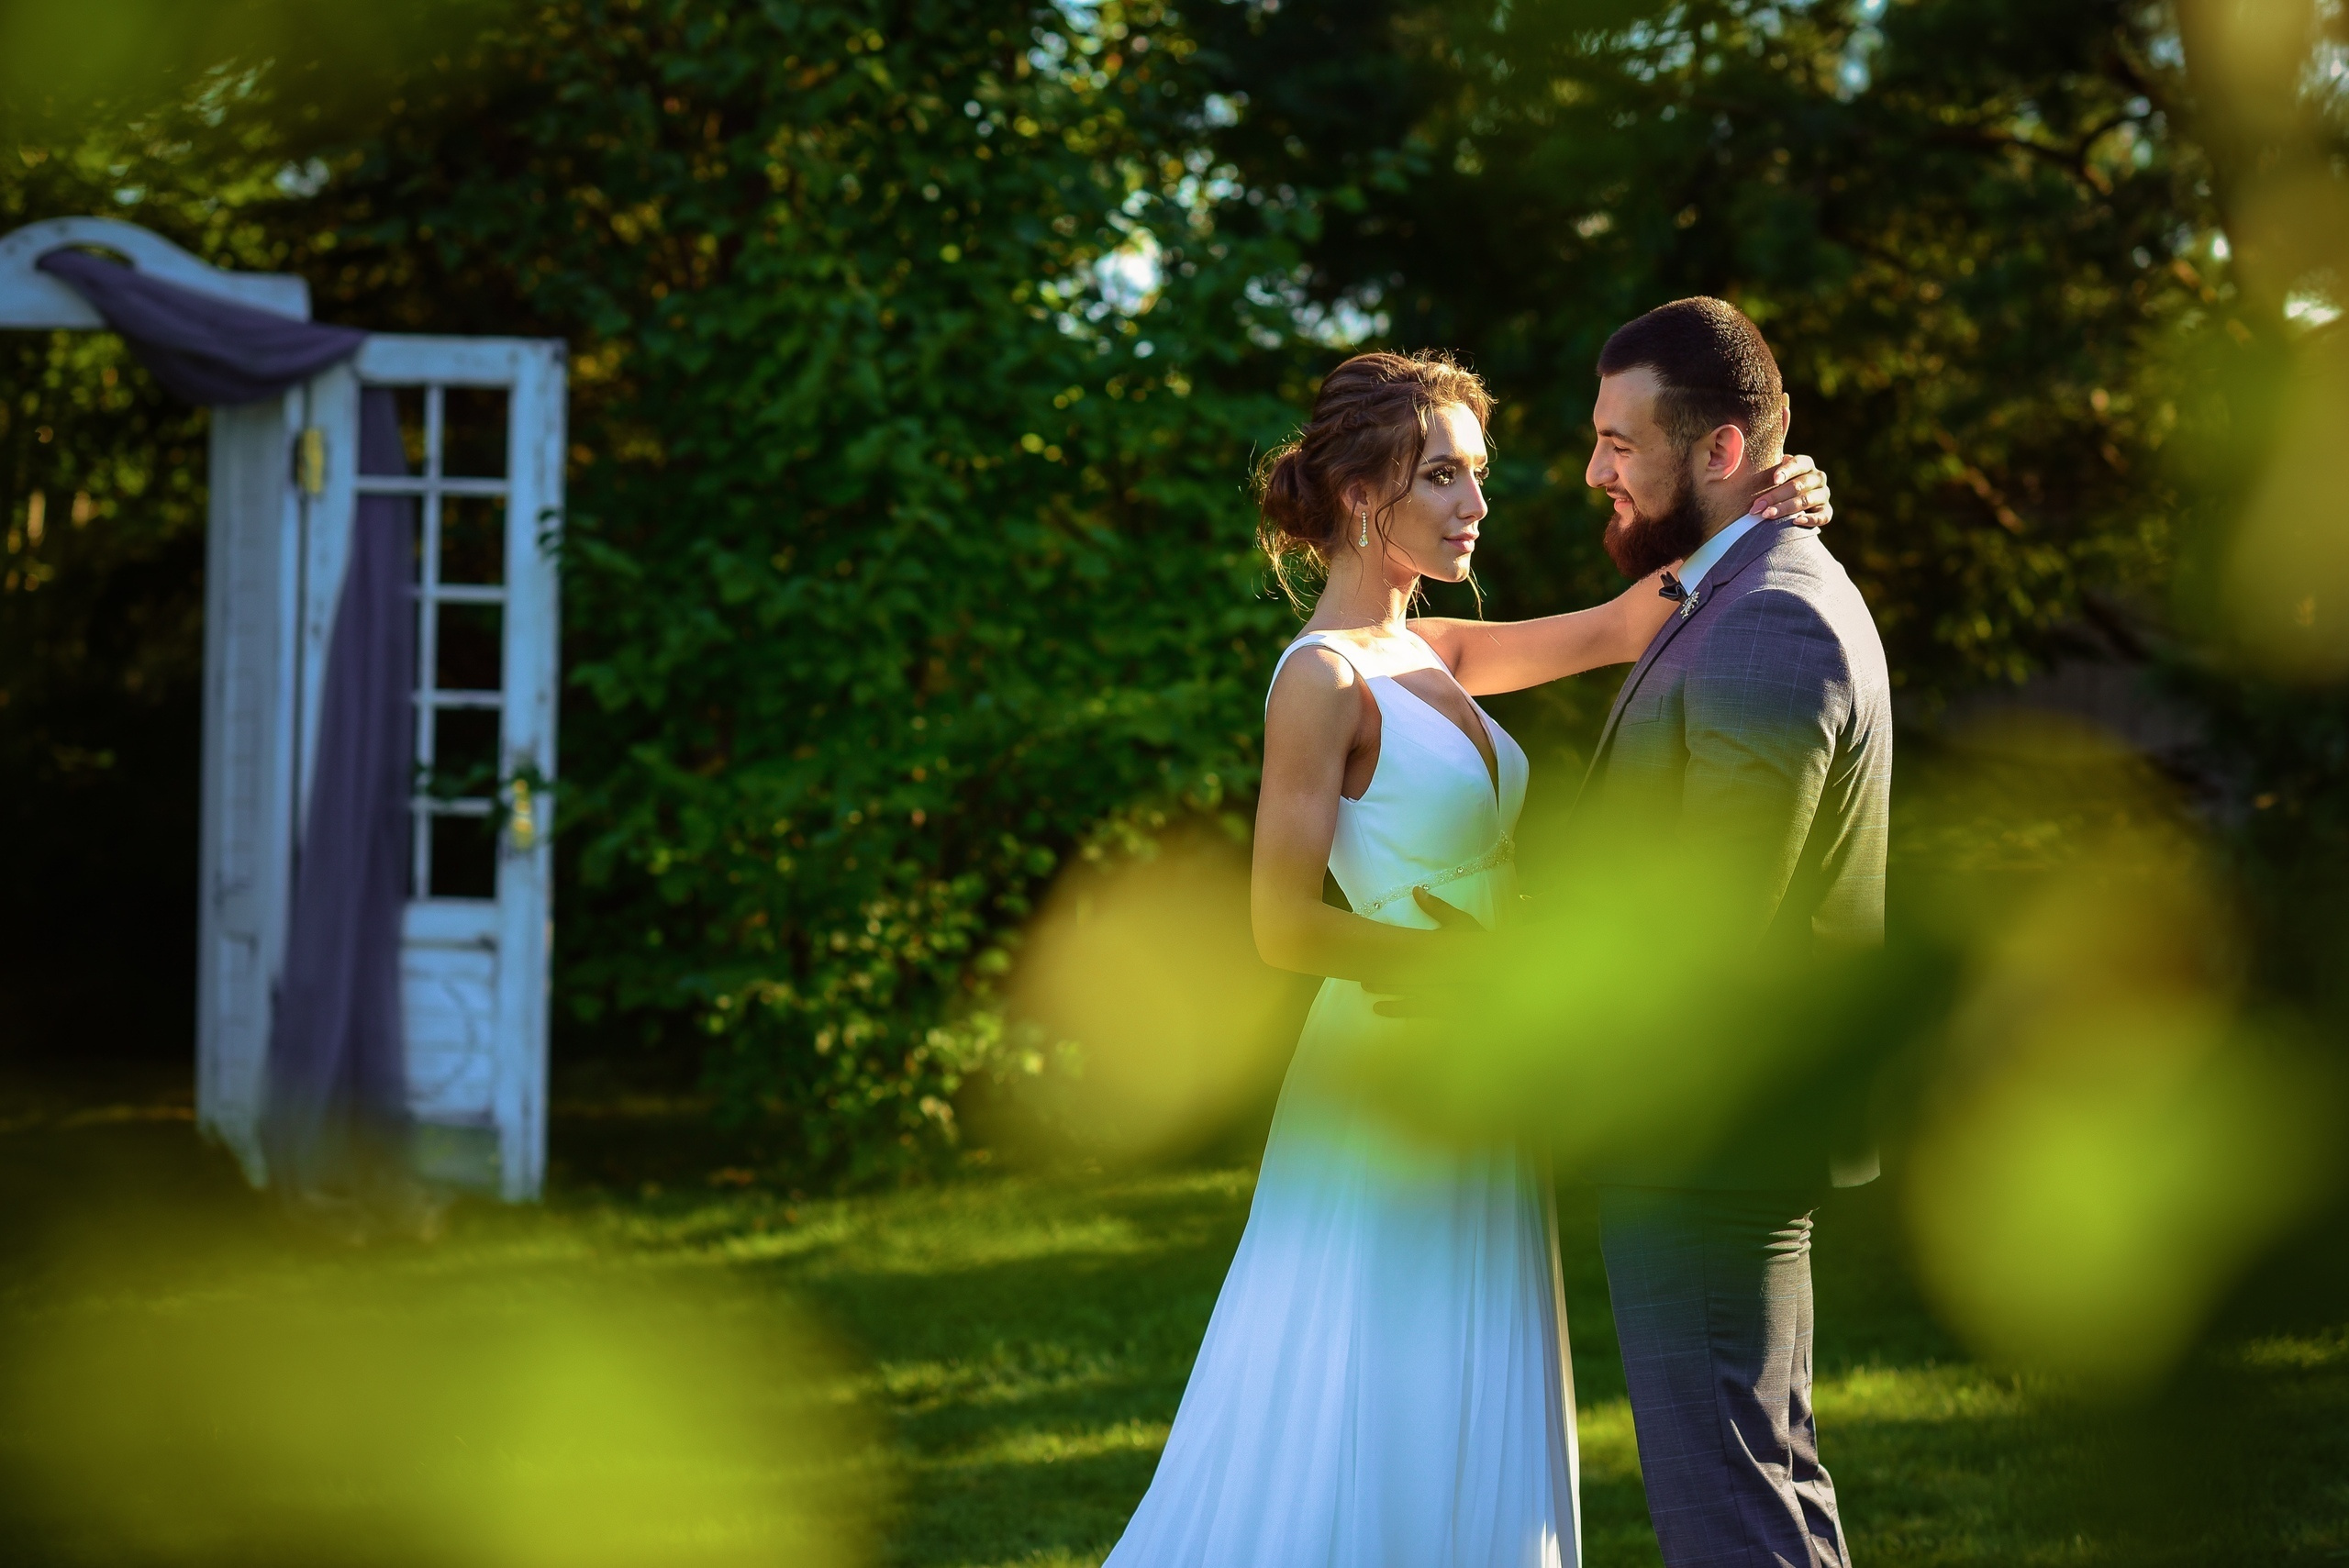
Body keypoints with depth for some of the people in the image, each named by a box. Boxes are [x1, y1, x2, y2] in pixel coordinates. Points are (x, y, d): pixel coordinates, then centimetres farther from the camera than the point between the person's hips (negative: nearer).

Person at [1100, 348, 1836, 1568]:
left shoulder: (1428, 656, 11)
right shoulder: (1324, 680, -13)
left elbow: (1620, 628, 11)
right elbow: (1286, 927, -17)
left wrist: (1759, 514, -4)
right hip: (1392, 1094, -8)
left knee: (1467, 1463, 10)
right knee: (1357, 1469, -4)